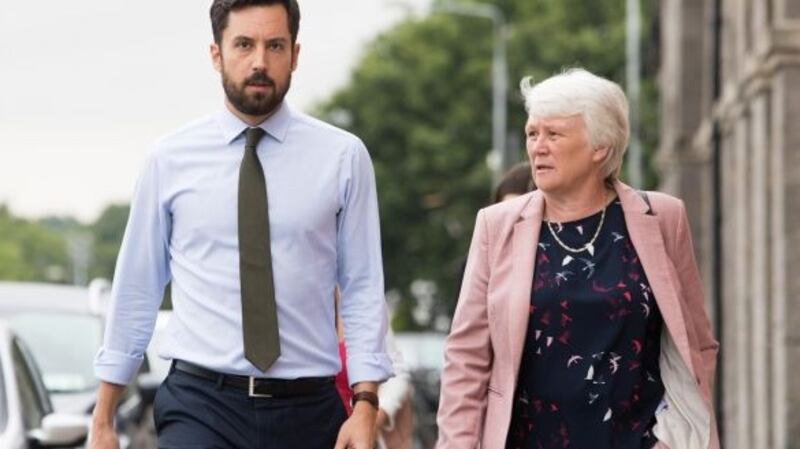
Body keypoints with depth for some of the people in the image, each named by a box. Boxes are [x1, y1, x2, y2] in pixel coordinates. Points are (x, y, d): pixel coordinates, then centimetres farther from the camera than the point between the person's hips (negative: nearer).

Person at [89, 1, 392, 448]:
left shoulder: (343, 157, 2)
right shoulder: (171, 160, 3)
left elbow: (364, 290, 2)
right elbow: (137, 289, 7)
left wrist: (365, 404, -9)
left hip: (308, 411, 1)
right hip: (201, 405, -1)